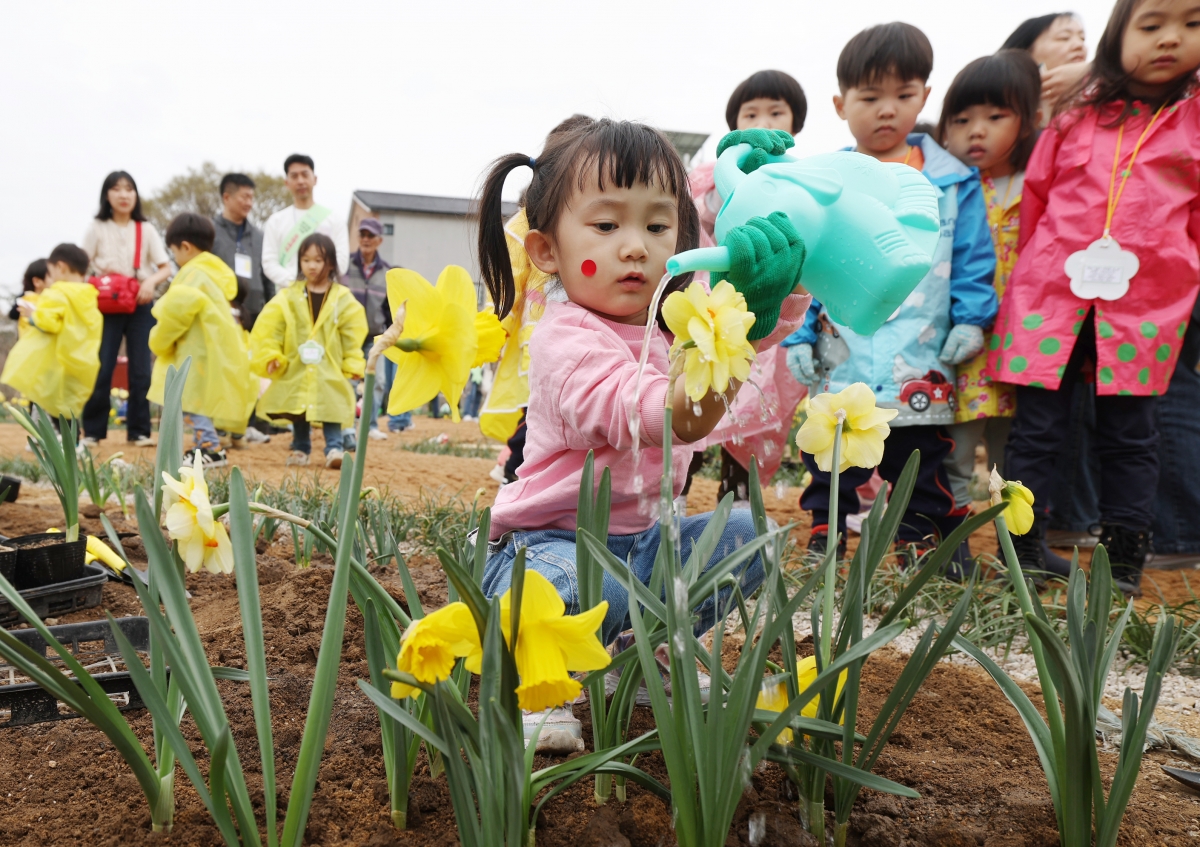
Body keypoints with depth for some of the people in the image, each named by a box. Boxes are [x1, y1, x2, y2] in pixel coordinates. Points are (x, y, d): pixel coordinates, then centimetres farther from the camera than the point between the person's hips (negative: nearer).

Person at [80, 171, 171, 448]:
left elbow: (166, 268, 2)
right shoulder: (97, 228, 5)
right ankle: (93, 430, 5)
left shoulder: (146, 229, 5)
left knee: (140, 370, 0)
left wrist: (151, 281, -18)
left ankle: (139, 430, 6)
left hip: (141, 306, 1)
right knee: (101, 369, -3)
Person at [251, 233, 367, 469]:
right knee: (298, 410, 11)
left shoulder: (343, 299, 0)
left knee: (331, 408, -6)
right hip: (296, 370, 2)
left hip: (330, 371, -2)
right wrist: (271, 355, -9)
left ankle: (334, 449, -2)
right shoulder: (289, 297, 1)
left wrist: (353, 365, -3)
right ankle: (300, 449, 23)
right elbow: (271, 329, 0)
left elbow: (352, 336, 1)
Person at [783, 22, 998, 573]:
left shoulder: (953, 182, 5)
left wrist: (970, 318, -5)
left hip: (921, 364, 0)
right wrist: (798, 334, -2)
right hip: (838, 363, 1)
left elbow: (973, 258, 6)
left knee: (922, 458, 11)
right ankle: (826, 529, 27)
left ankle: (925, 535, 25)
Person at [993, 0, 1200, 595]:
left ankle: (1125, 563, 18)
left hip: (1145, 304, 0)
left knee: (1129, 435, 7)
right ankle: (1019, 555, 11)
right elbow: (1035, 195, 16)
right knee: (1036, 428, 2)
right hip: (1049, 295, 0)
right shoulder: (1077, 117, 9)